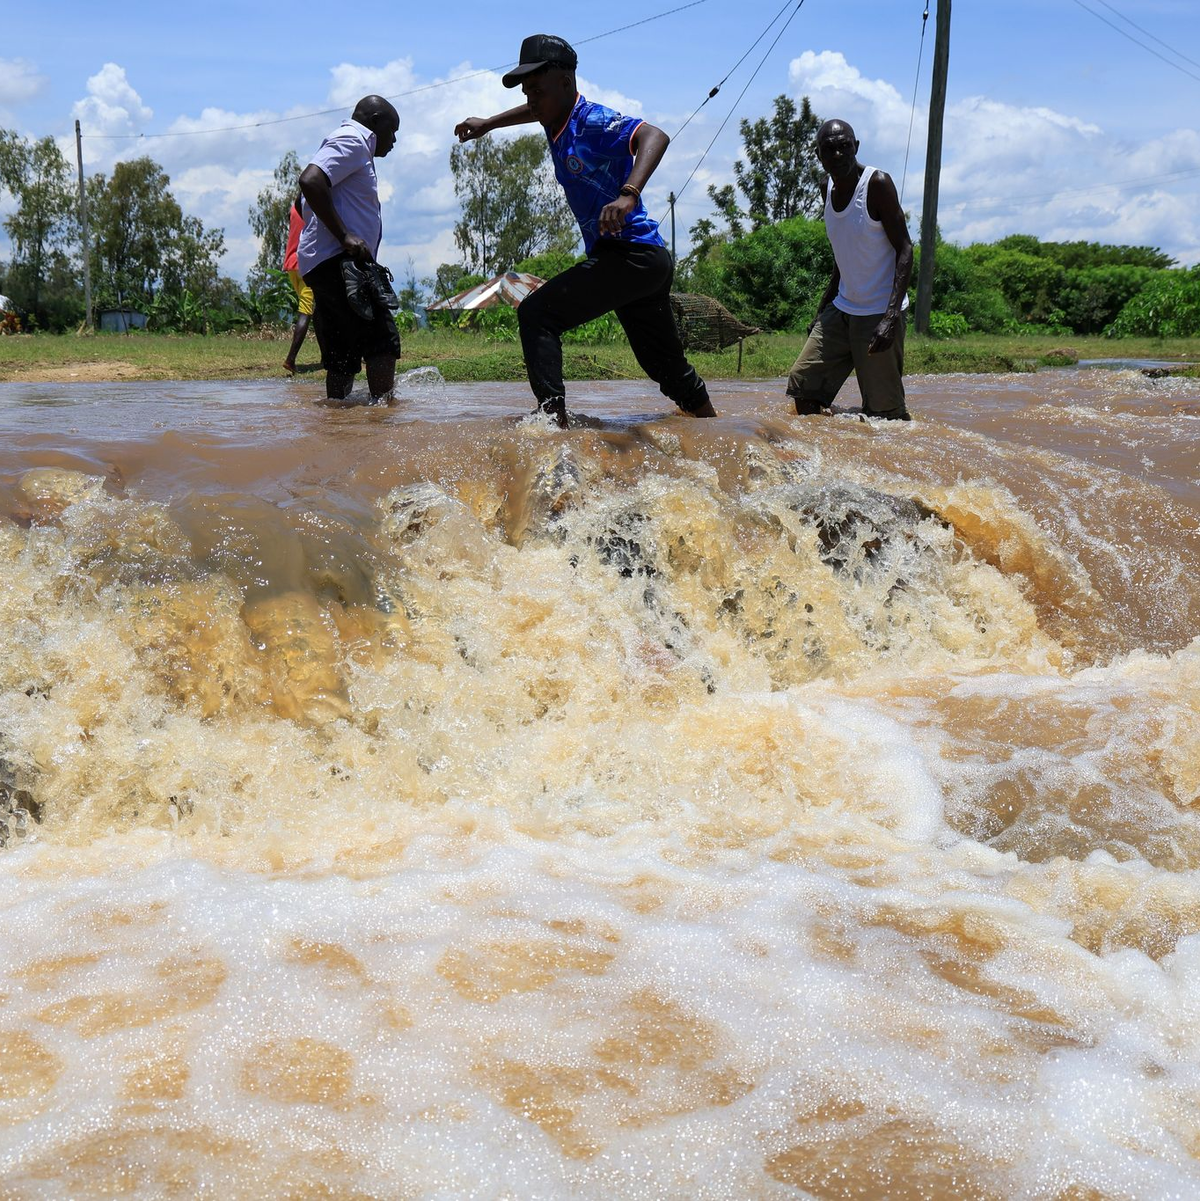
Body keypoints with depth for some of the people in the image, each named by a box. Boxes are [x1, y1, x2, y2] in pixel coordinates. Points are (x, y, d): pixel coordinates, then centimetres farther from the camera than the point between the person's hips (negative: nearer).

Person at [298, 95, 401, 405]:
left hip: (323, 265, 11)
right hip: (337, 261, -11)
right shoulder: (352, 141, -4)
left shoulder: (351, 143, 28)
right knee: (383, 341, -16)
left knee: (342, 356, 8)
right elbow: (310, 180, -21)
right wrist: (345, 236, -23)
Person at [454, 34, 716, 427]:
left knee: (536, 314, -15)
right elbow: (537, 111, 40)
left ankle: (555, 419, -25)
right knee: (668, 368, 18)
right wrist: (487, 124, 43)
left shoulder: (591, 122, -13)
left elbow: (655, 136, -31)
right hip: (647, 262, 10)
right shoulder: (557, 120, 13)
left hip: (631, 252, -10)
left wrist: (628, 195, -45)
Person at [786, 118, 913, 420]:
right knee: (802, 386, 1)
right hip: (841, 309, 7)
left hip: (879, 313, -7)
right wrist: (822, 310, 18)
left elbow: (905, 250, -15)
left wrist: (891, 317, -25)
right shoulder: (830, 188, 9)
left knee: (884, 412, -8)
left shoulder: (877, 184, -12)